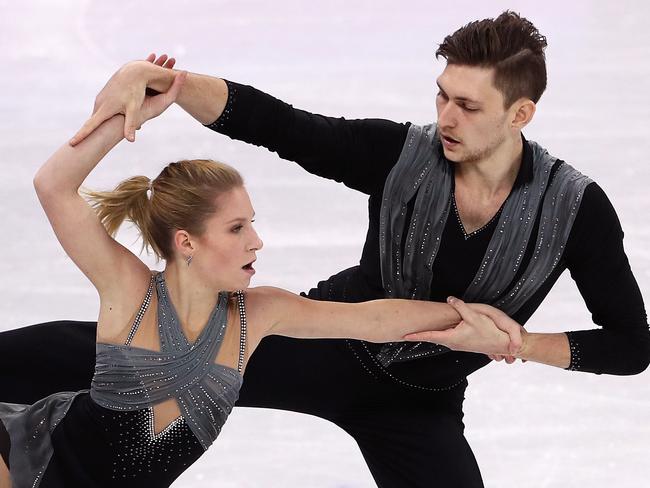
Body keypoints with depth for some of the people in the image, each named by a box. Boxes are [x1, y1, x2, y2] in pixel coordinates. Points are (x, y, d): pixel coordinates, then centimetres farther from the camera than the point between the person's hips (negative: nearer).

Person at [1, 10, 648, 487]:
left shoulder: (576, 208, -18)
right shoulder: (399, 155, -17)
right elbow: (268, 120, -22)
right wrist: (155, 78, -38)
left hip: (421, 405, 1)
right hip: (330, 344, -1)